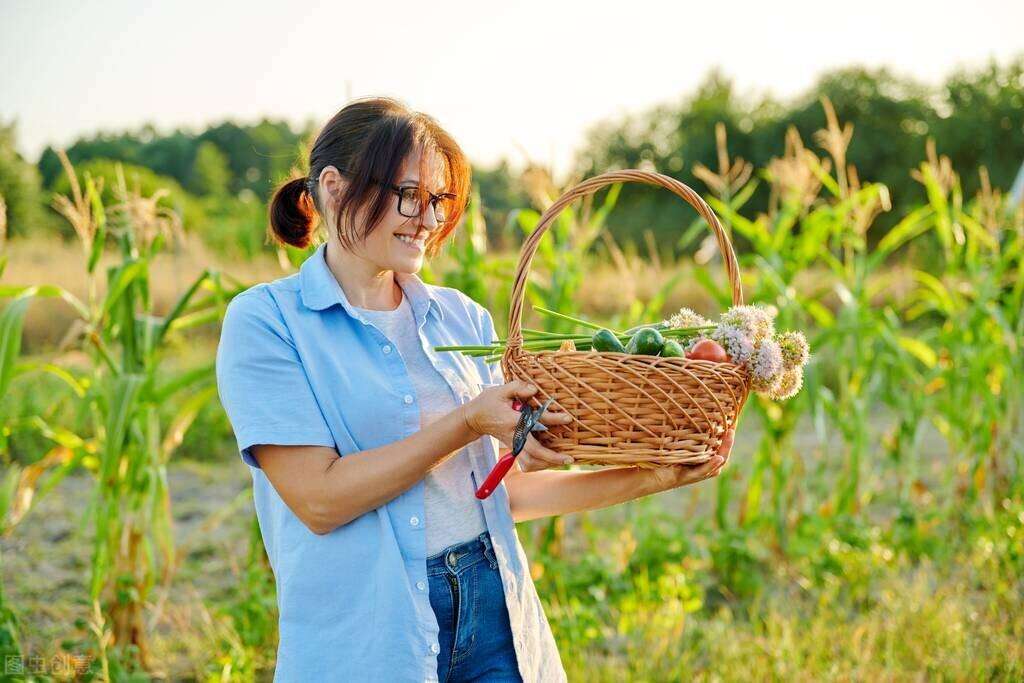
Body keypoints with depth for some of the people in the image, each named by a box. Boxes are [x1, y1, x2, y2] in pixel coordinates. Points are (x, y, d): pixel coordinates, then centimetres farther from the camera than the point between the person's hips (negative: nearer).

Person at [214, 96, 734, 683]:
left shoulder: (463, 318, 8)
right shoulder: (264, 320, -7)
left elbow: (503, 488, 9)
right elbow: (319, 500, -14)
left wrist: (652, 478, 0)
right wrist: (466, 424, -16)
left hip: (494, 613, 4)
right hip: (366, 632, -4)